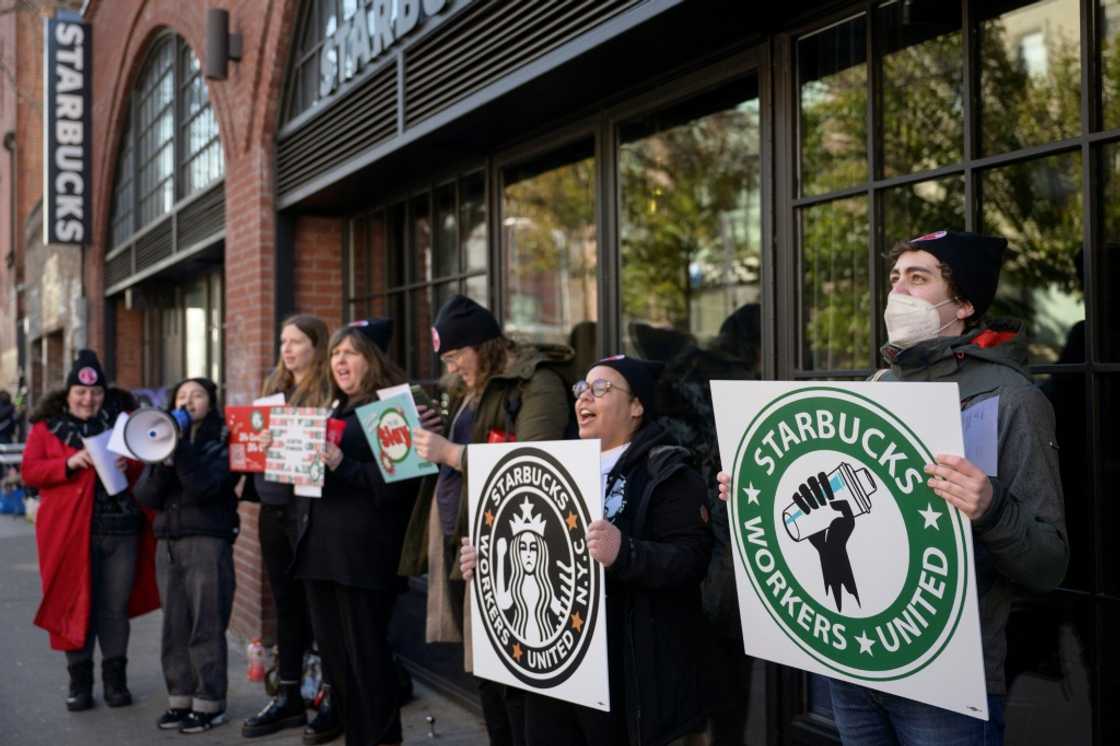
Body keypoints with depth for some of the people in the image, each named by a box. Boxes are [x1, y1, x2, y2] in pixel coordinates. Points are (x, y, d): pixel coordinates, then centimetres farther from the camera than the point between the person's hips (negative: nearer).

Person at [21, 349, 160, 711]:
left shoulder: (122, 420, 8)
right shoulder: (47, 427, 5)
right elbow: (30, 471, -2)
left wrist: (129, 464, -14)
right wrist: (69, 463, -18)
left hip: (121, 529, 1)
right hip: (70, 531, -1)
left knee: (115, 607, 7)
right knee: (76, 605, 6)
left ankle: (115, 678, 18)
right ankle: (79, 681, 19)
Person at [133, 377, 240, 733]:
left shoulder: (223, 441, -1)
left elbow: (202, 487, -17)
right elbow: (145, 496, 3)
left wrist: (181, 444, -17)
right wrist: (163, 460, -12)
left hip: (208, 542, -5)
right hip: (168, 543, 5)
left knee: (206, 627, -3)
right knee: (174, 627, 7)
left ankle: (210, 703, 5)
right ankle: (180, 699, 17)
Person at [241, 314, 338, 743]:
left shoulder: (332, 390, -7)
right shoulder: (273, 387, 15)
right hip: (274, 507, 7)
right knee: (286, 604, 14)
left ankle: (334, 700, 11)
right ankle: (288, 697, 25)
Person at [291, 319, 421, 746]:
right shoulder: (337, 410, 19)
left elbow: (397, 481, -17)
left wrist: (342, 465, -25)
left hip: (363, 553, -9)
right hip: (320, 547, 9)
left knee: (366, 658, -2)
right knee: (334, 657, 14)